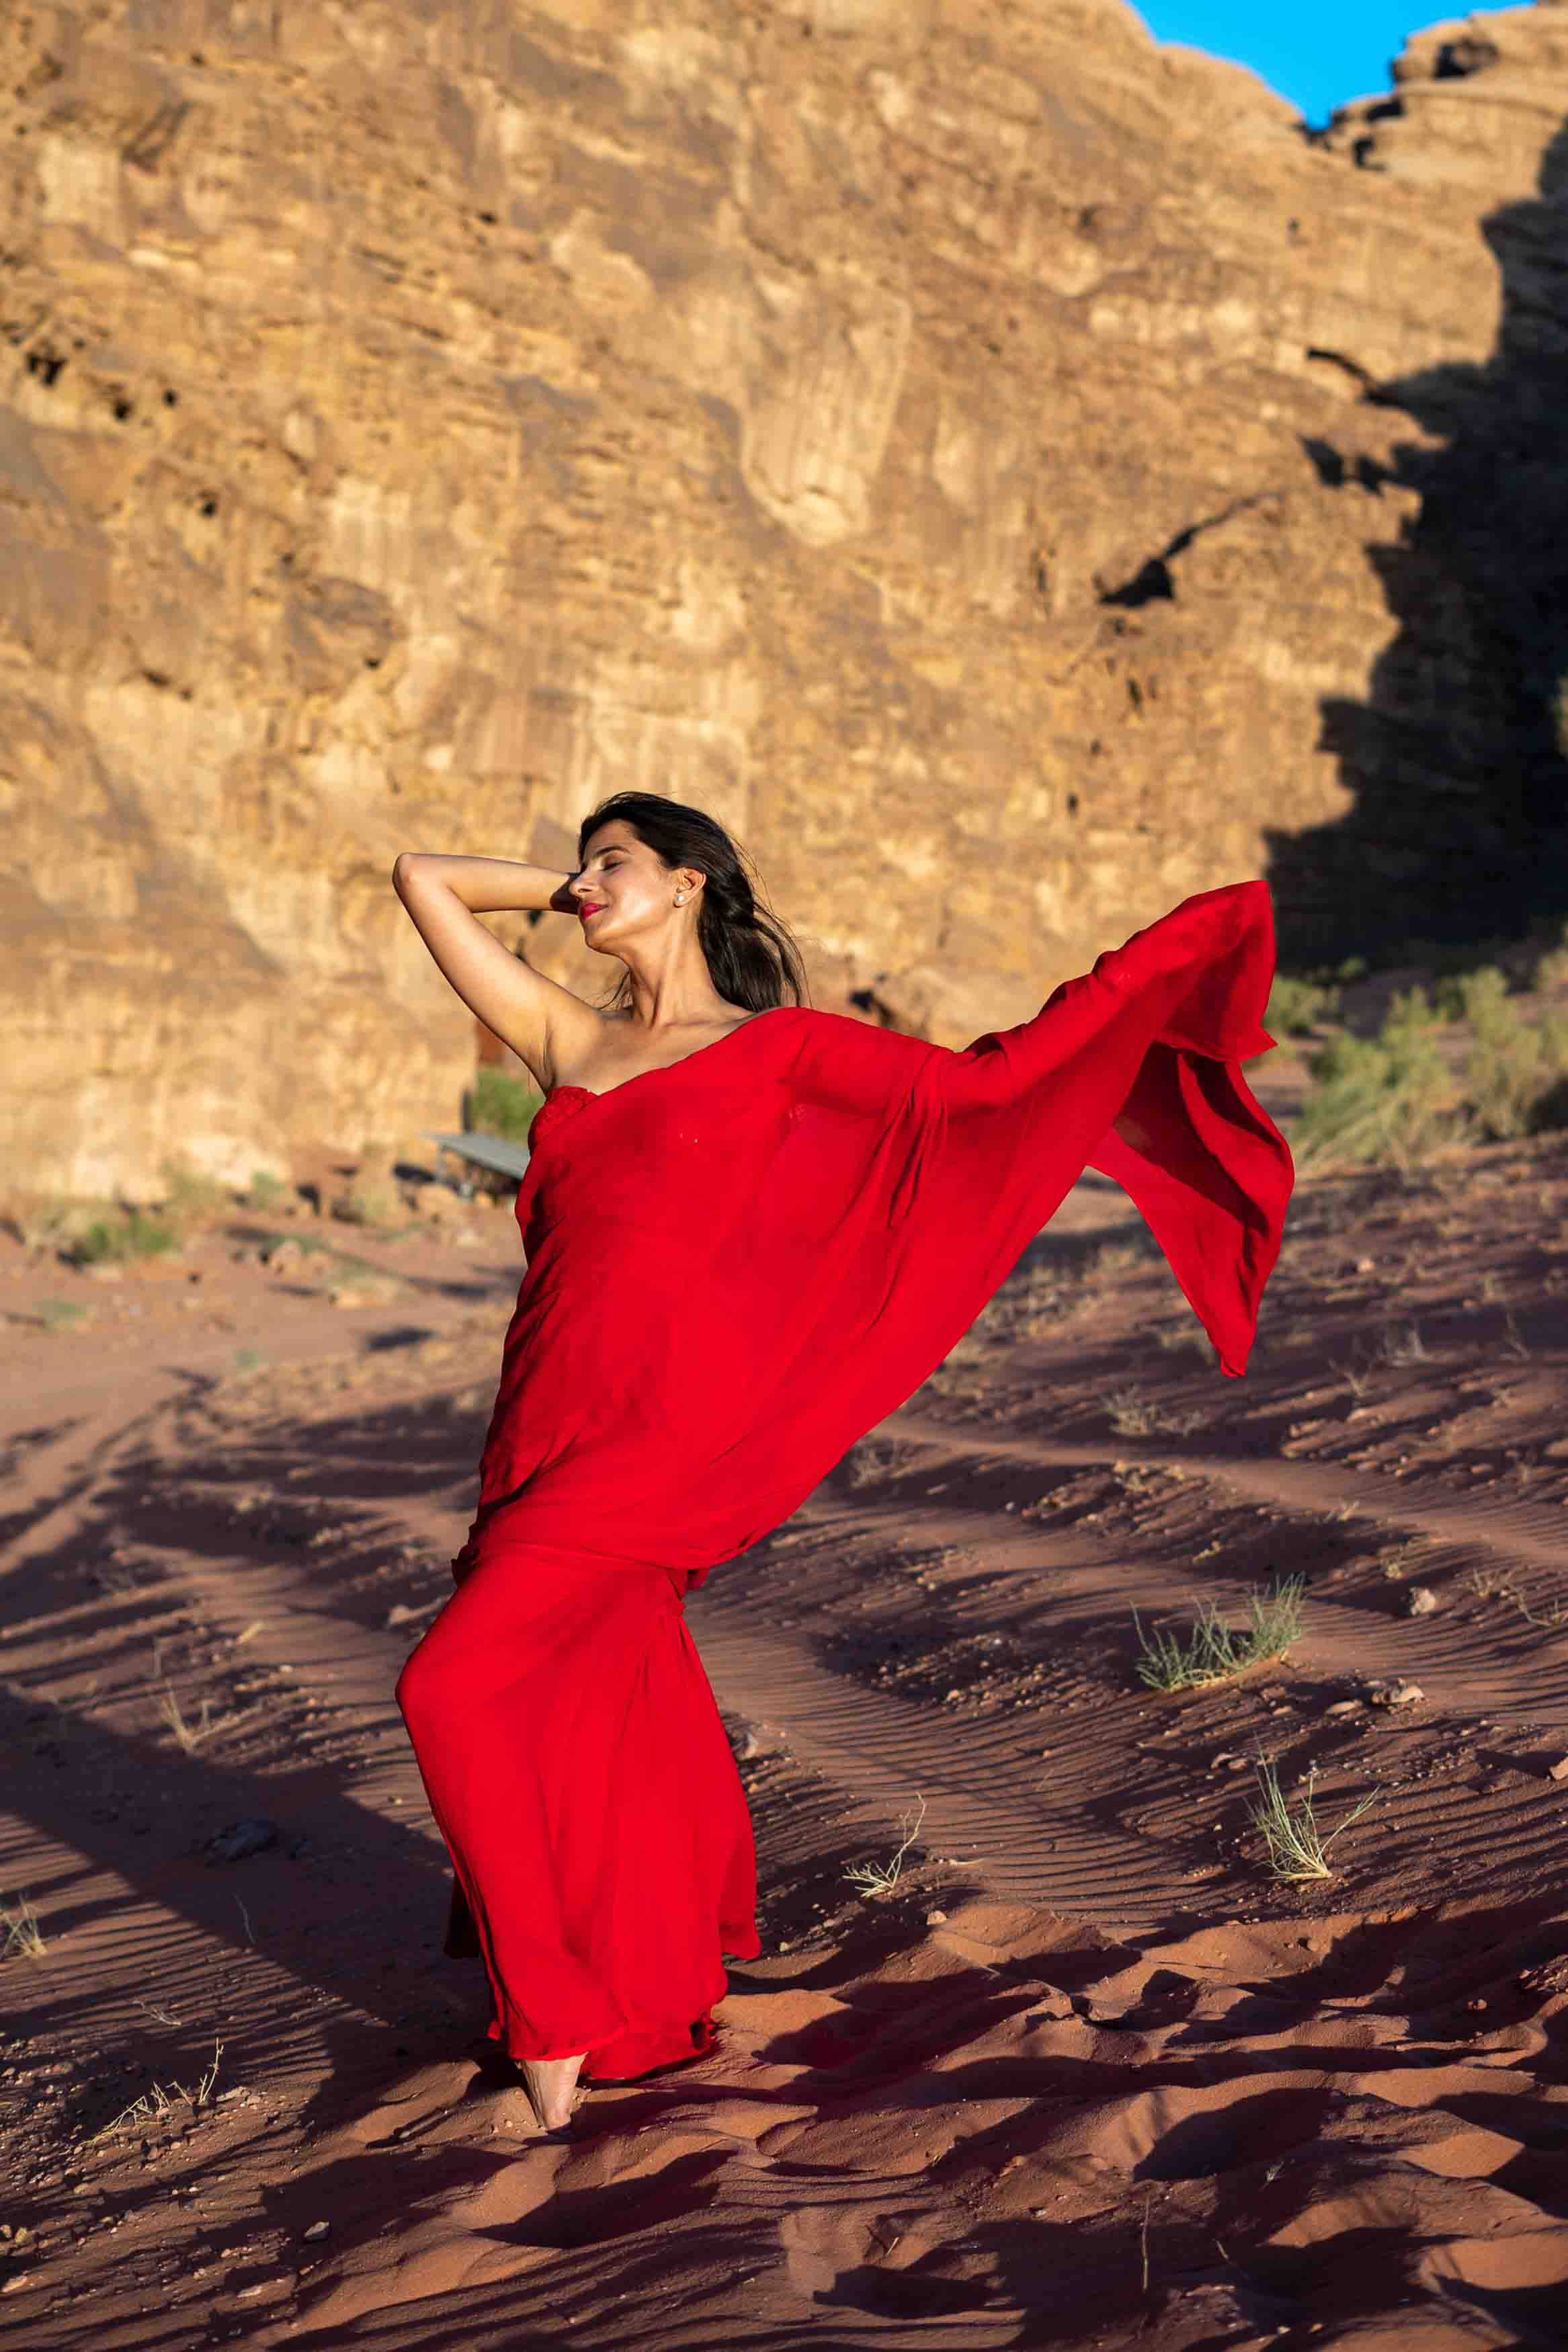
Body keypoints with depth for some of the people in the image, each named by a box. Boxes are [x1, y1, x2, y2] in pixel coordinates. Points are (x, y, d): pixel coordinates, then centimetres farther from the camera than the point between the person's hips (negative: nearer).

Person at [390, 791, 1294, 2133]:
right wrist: (562, 896, 23)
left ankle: (557, 2024, 0)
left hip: (663, 1428, -5)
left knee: (457, 1687, -14)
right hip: (548, 1421, 6)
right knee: (592, 1717, 13)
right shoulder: (570, 1040, 17)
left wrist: (1163, 958, 8)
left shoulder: (777, 1048, 5)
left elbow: (981, 1081, 7)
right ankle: (654, 2000, 36)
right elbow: (423, 883, 21)